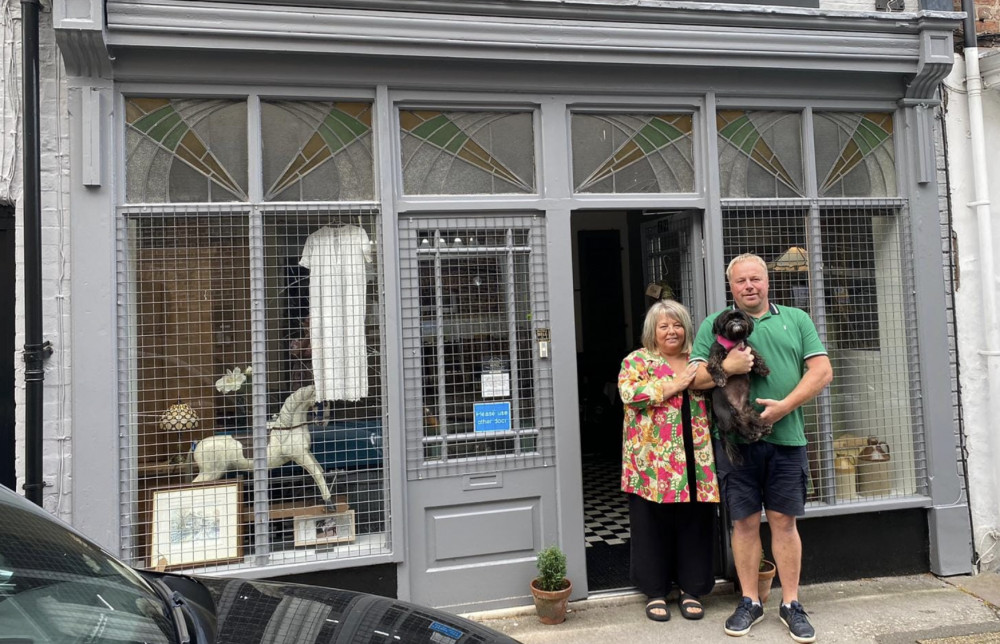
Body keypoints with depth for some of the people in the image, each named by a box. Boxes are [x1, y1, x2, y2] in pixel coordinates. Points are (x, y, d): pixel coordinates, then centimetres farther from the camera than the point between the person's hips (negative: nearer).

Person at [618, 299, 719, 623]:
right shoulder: (637, 360, 2)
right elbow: (628, 393, -16)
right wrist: (674, 385, -17)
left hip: (694, 460, 3)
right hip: (654, 460, -3)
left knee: (695, 522, 8)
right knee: (653, 525, 5)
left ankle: (691, 590, 23)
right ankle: (655, 591, 19)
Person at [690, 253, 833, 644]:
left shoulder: (796, 319, 11)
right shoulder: (714, 324, 8)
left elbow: (822, 371, 3)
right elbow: (694, 378, 4)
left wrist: (785, 406, -10)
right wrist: (726, 367, -16)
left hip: (786, 436, 1)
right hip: (736, 437, 0)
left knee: (784, 521, 6)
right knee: (745, 522, 7)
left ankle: (791, 604, 18)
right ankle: (749, 602, 20)